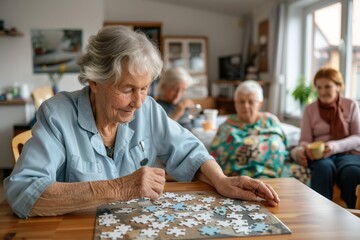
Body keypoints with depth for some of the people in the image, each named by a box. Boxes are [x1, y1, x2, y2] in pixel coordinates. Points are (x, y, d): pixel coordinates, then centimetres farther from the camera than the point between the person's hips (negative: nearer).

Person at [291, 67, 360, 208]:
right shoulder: (310, 109, 11)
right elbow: (305, 140, 6)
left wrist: (336, 146, -19)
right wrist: (301, 150, -20)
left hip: (348, 153, 0)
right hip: (319, 154, 0)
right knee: (324, 168, -36)